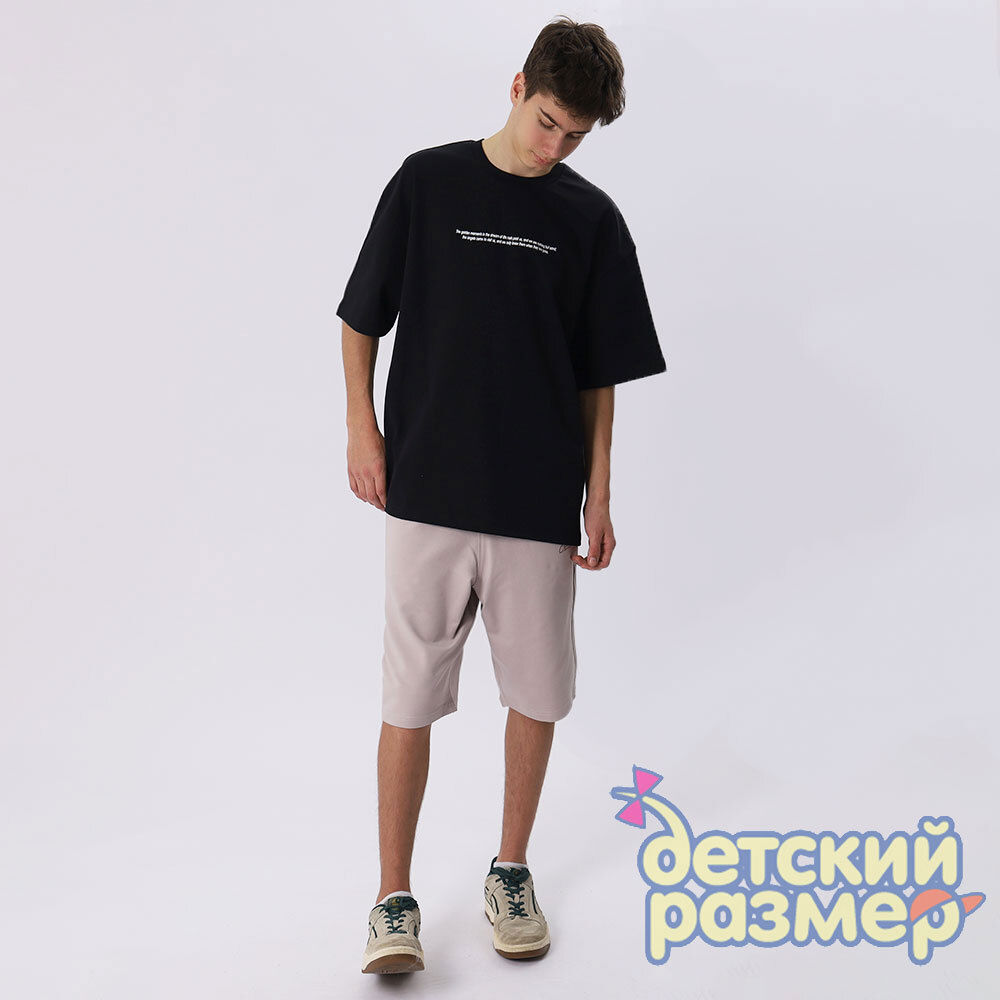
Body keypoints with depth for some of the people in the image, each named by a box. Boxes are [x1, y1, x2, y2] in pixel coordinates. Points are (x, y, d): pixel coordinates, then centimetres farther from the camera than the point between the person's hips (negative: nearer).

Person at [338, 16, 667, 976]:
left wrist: (598, 494, 3)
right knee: (410, 697, 2)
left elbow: (599, 373, 7)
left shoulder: (591, 219, 4)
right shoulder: (426, 181, 2)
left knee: (536, 690, 9)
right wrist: (362, 430, 0)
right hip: (426, 492, -1)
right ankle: (394, 898, 16)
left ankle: (511, 872, 29)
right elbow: (362, 318, 8)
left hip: (539, 501, 2)